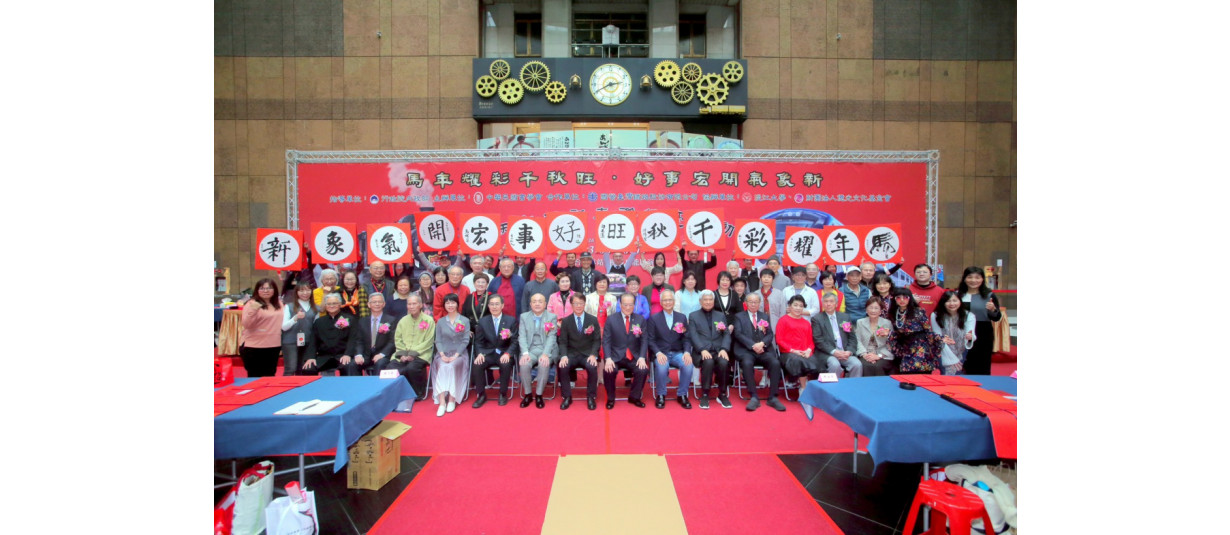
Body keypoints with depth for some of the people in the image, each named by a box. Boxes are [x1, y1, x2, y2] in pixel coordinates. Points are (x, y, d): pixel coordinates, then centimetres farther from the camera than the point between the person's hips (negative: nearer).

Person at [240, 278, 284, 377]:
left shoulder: (279, 303, 9)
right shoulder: (252, 304, -9)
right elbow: (246, 324, -17)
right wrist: (253, 311, -32)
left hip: (274, 346, 5)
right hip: (253, 348, -5)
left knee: (270, 376, 14)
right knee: (255, 377, 2)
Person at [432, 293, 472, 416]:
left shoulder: (465, 321, 8)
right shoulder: (440, 322, 16)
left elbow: (465, 341, 0)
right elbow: (438, 341, 8)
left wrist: (455, 356, -13)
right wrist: (442, 355, -10)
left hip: (459, 354, -2)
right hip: (443, 354, 2)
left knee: (451, 366, -32)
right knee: (442, 367, -30)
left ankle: (452, 399, -25)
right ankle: (442, 402, -36)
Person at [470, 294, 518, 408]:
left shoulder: (511, 320, 4)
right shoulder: (482, 322, 10)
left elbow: (514, 341, -1)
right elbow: (478, 342, 8)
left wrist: (507, 353, -19)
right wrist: (480, 353, -13)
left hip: (504, 354, -2)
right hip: (488, 354, 2)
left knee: (506, 364, -34)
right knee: (477, 365, -28)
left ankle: (503, 394, -11)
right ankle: (481, 394, -7)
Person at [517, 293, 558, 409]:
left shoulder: (552, 317, 6)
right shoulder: (524, 316, 12)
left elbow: (551, 337, -5)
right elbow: (522, 336, 3)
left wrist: (545, 354, -20)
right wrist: (525, 353, -15)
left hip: (546, 350, -1)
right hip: (530, 350, 2)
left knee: (544, 365, -33)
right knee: (524, 364, -29)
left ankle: (539, 395, -14)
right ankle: (527, 394, -9)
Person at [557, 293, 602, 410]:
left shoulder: (593, 320, 4)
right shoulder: (565, 321, 5)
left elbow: (597, 340, 2)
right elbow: (563, 341, 2)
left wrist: (593, 355, -15)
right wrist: (564, 356, -16)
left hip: (588, 355, -1)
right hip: (571, 354, 1)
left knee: (592, 367, -33)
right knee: (562, 367, -30)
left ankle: (591, 397, -11)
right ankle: (567, 397, -10)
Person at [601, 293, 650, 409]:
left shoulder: (640, 320, 7)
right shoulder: (611, 319, 2)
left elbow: (643, 341, 3)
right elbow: (606, 341, -3)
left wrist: (642, 357, -13)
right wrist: (608, 358, -18)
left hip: (634, 357, 1)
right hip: (615, 356, -1)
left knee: (643, 370, -26)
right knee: (608, 370, -30)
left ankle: (634, 397, 2)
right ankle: (610, 398, -1)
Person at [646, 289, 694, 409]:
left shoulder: (682, 317, 12)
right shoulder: (654, 318, 5)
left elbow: (686, 338, 7)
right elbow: (651, 340, -1)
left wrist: (687, 352, -13)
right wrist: (658, 353, -19)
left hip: (677, 353, 2)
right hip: (661, 353, -2)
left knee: (688, 366, -28)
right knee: (661, 367, -34)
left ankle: (682, 395, -6)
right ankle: (661, 395, -8)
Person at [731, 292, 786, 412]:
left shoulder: (765, 317, 24)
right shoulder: (739, 316, 15)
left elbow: (770, 334, 12)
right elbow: (738, 334, -1)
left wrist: (762, 343, -11)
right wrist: (753, 345, -14)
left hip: (763, 350, 3)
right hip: (745, 350, -3)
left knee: (775, 363, -27)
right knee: (747, 363, -35)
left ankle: (772, 398, -19)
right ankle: (754, 397, -27)